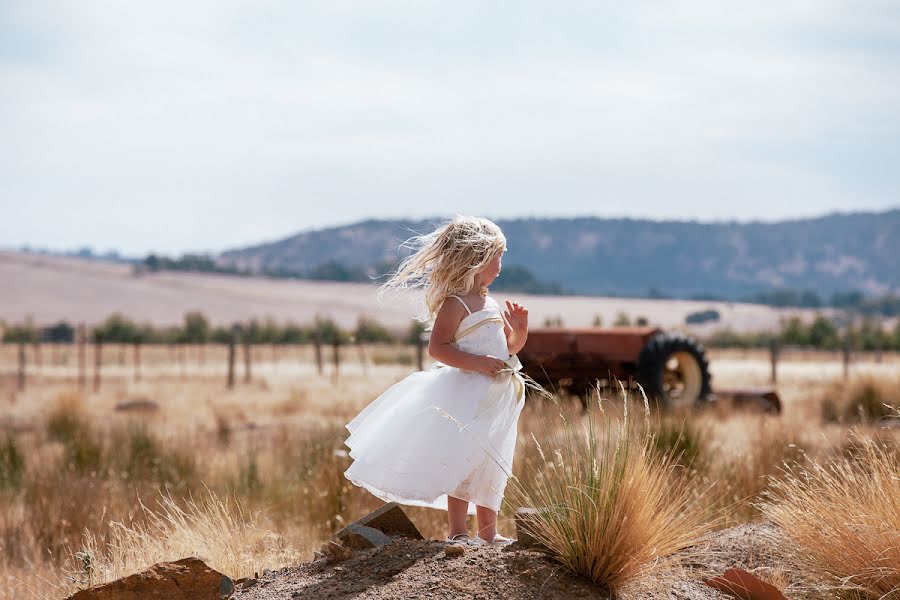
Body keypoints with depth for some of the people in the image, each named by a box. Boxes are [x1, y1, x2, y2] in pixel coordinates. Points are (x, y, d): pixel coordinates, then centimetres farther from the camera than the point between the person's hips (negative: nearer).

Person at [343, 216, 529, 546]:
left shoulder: (492, 305, 17)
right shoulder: (454, 304, -10)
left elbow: (507, 348, 26)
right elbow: (437, 347, -18)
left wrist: (519, 330, 7)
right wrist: (475, 362, -26)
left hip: (495, 400, 9)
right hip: (465, 395, -9)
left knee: (490, 469, 13)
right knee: (462, 462, -9)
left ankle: (489, 533, 21)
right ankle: (457, 532, -4)